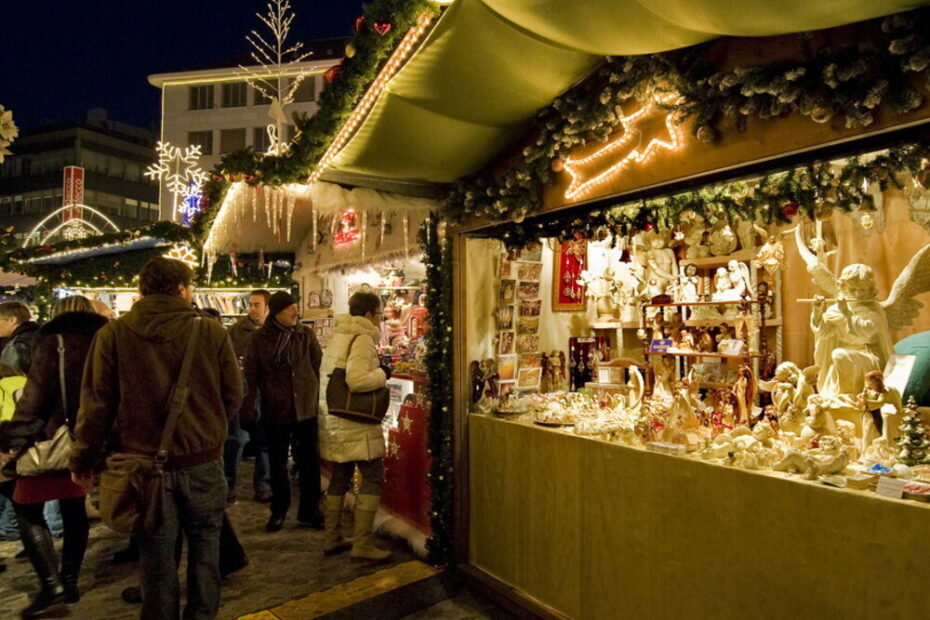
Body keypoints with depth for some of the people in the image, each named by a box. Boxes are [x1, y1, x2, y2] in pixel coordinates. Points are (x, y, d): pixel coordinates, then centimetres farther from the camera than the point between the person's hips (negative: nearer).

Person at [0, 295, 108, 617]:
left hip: (55, 440, -6)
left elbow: (35, 395, -14)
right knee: (74, 507, 16)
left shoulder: (54, 342, -8)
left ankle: (52, 583, -1)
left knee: (27, 509, 6)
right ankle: (69, 581, 22)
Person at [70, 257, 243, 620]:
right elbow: (233, 396, -4)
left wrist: (82, 459, 9)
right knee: (204, 545, 16)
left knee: (157, 556, 13)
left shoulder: (113, 334, -8)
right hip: (202, 460, 0)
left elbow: (96, 403, -4)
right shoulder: (212, 332, -9)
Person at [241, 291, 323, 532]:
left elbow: (319, 367, 4)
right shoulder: (258, 339, -4)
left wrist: (315, 397, 1)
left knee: (310, 462, 8)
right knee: (278, 464, 13)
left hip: (306, 409, 1)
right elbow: (250, 377, -4)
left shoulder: (306, 335, 0)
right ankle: (279, 510, 30)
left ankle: (309, 510, 23)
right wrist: (248, 411, -7)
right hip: (274, 411, -1)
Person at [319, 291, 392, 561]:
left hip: (335, 420, 9)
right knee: (373, 478, -1)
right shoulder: (362, 338, -15)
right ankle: (362, 543, 2)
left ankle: (332, 539, 25)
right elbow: (357, 380, -27)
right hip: (357, 424, -9)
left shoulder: (338, 335, 13)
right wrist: (382, 374, -11)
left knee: (340, 478, 16)